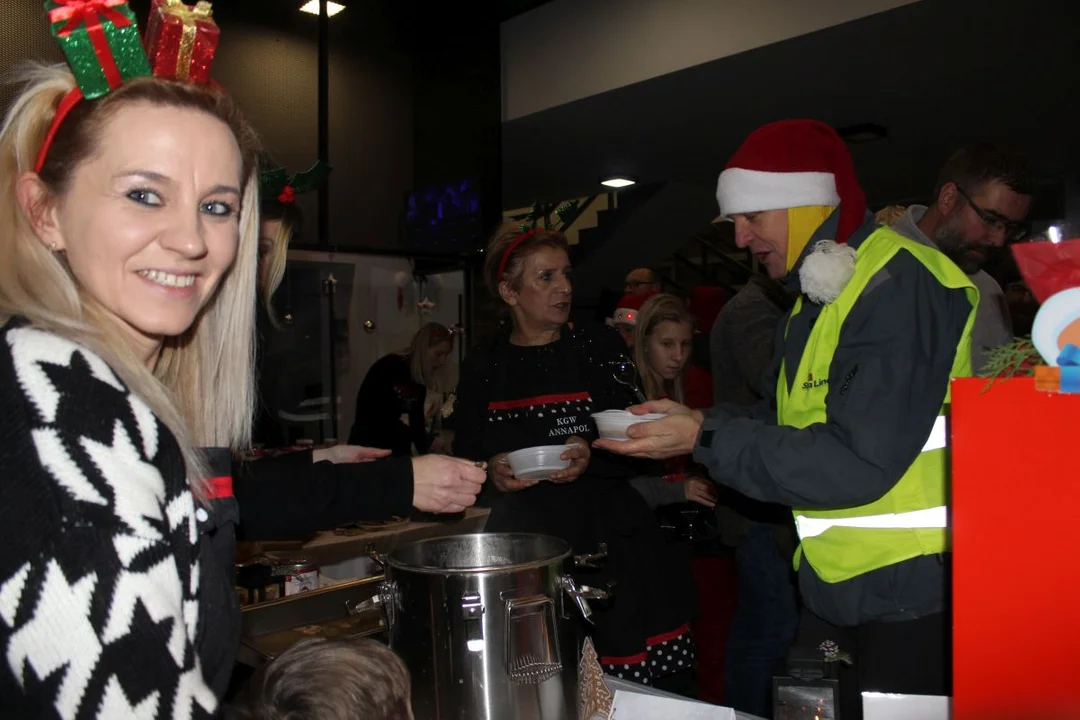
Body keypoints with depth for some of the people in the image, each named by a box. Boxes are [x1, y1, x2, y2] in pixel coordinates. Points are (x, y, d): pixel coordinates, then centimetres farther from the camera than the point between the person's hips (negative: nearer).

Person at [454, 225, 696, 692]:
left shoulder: (600, 348, 3)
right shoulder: (483, 366, 6)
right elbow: (465, 456, 11)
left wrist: (593, 455, -15)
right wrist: (491, 470, -9)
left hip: (605, 543, 0)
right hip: (521, 544, 1)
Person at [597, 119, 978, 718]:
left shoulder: (901, 284, -18)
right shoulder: (817, 297, 13)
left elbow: (857, 461, -24)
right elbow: (786, 421, 14)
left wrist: (707, 440, -19)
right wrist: (695, 423, -2)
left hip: (915, 595, -8)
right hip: (836, 590, 9)